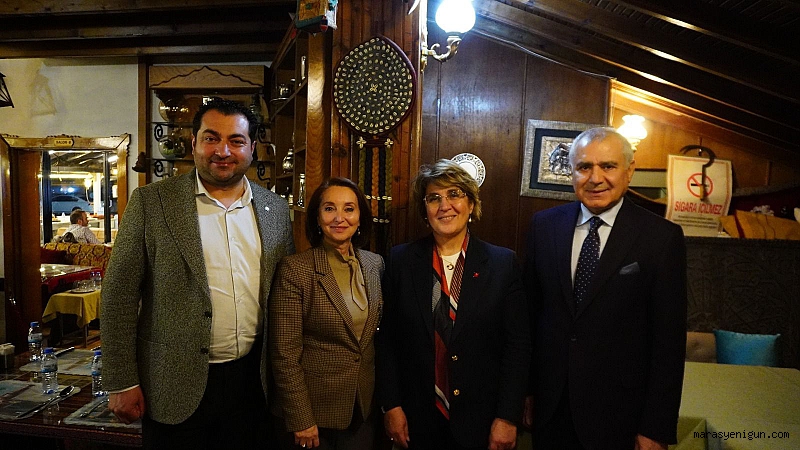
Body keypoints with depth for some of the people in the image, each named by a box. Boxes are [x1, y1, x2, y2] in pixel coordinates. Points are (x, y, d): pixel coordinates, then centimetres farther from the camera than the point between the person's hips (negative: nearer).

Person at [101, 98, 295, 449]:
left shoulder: (275, 209, 3)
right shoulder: (151, 202, -7)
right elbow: (119, 294, -6)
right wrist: (122, 384, -7)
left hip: (251, 378, 3)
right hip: (177, 384, -3)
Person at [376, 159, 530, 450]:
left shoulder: (503, 263, -5)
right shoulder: (401, 261, -2)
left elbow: (518, 344, -5)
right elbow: (387, 339, 0)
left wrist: (508, 417, -8)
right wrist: (391, 405, -2)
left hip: (481, 419, -1)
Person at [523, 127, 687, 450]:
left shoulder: (662, 237, -11)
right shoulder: (544, 226, -2)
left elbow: (669, 341, -9)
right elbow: (530, 311, 2)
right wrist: (525, 387, 5)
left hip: (618, 414, -2)